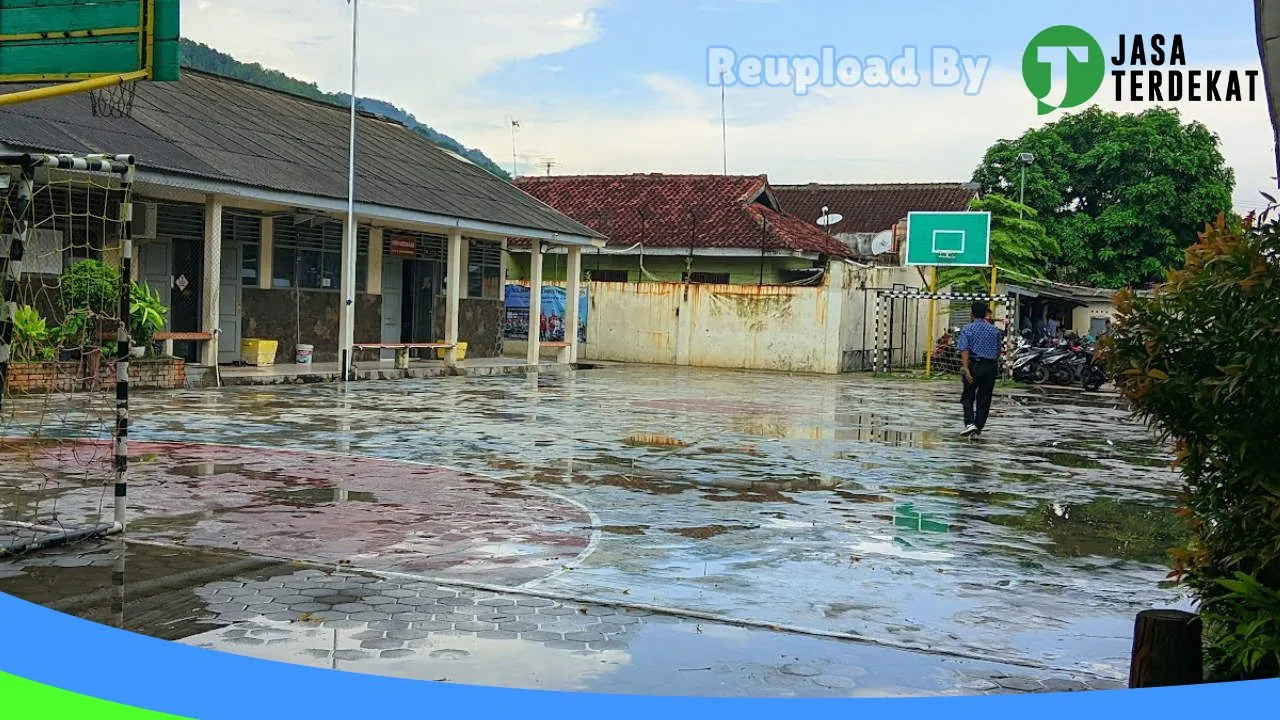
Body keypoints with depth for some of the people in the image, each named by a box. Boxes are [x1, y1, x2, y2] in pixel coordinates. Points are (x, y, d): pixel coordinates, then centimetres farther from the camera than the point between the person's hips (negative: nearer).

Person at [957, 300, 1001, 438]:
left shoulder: (967, 329, -5)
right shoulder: (994, 330, 8)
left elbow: (965, 350, -16)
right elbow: (998, 352, 11)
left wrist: (966, 369, -20)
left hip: (974, 365, -3)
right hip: (990, 367, 3)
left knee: (968, 396, 10)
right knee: (984, 398, 10)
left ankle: (970, 423, -6)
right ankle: (979, 427, 11)